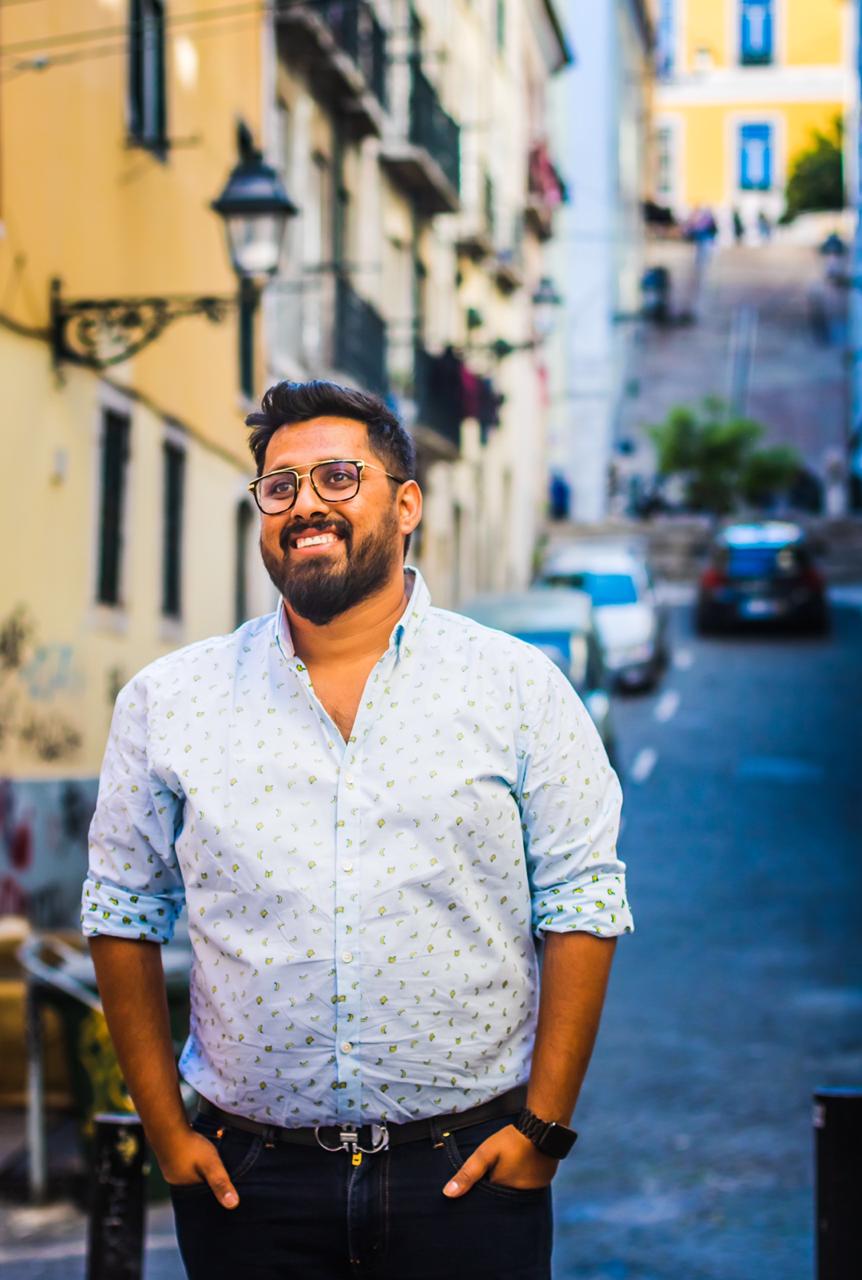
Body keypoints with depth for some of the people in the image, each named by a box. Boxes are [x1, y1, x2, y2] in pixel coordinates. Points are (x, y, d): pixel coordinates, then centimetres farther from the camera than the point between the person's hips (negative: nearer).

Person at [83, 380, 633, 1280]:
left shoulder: (520, 689, 1)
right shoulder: (168, 700, 4)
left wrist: (544, 1126, -6)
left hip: (466, 1172, -1)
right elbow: (123, 918, 9)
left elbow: (581, 909, 0)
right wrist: (166, 1129, 3)